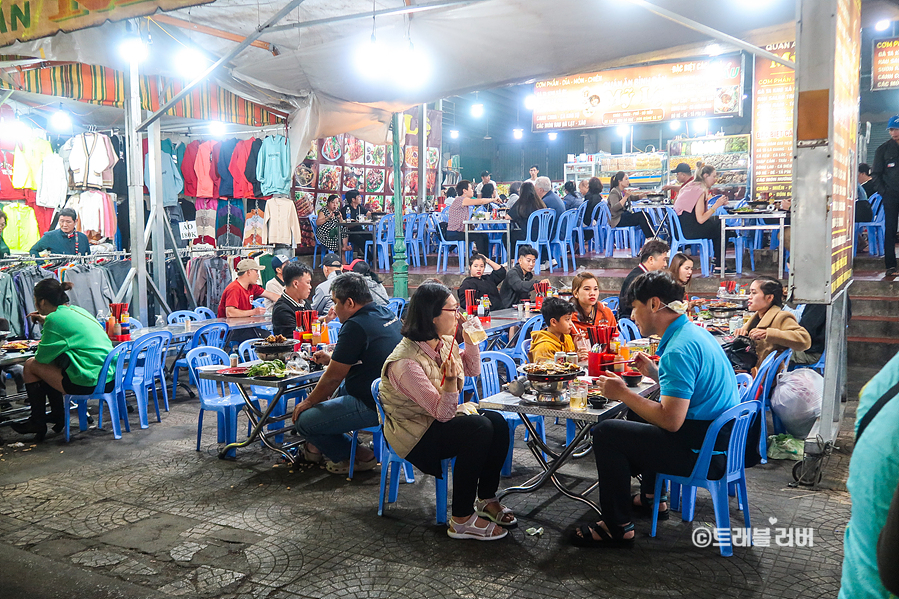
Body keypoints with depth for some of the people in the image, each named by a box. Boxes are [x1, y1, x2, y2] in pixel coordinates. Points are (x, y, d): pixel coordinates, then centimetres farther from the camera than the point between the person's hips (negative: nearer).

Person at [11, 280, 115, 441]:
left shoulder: (56, 318, -11)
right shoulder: (78, 311, 14)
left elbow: (42, 357, -4)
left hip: (89, 383, -9)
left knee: (31, 365, 7)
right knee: (50, 364, 25)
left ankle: (38, 423, 18)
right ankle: (58, 416, 36)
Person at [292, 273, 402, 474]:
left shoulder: (356, 326, -20)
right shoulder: (387, 314, 8)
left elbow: (333, 377, -13)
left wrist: (308, 402, 2)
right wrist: (333, 359, 22)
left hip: (371, 406, -10)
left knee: (303, 420, -5)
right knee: (340, 387, 32)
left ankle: (358, 456, 10)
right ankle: (318, 446, 37)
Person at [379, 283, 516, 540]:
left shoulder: (443, 342, -2)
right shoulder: (406, 362, -28)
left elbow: (473, 371, 16)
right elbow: (442, 413, -27)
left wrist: (470, 340, 0)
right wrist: (451, 380, -44)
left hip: (439, 418, 8)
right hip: (414, 435, -8)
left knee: (497, 422, -13)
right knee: (479, 429, -28)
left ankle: (486, 499, 5)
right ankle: (462, 520, -18)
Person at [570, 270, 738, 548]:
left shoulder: (679, 348, -24)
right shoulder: (694, 332, 9)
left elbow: (671, 420, -28)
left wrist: (623, 394, -17)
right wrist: (655, 373, 10)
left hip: (704, 452, -11)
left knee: (606, 433, -9)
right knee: (637, 418, 31)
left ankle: (617, 527, 1)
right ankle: (651, 497, 37)